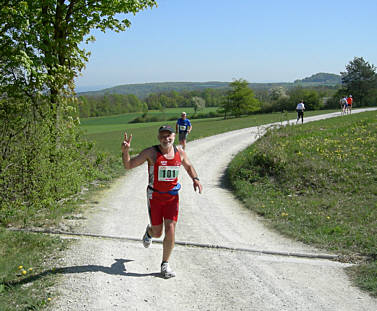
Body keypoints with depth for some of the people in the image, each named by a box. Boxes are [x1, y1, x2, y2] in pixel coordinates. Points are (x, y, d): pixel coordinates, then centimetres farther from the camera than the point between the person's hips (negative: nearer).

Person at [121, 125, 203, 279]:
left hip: (172, 197, 2)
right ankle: (149, 232, 47)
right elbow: (128, 165, -10)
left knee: (170, 230, -7)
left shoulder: (180, 153, -1)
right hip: (155, 197, -2)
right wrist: (125, 151, -29)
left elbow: (188, 166, 19)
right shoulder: (151, 152, -11)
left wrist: (195, 178, 0)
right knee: (157, 232, 7)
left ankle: (165, 264, 10)